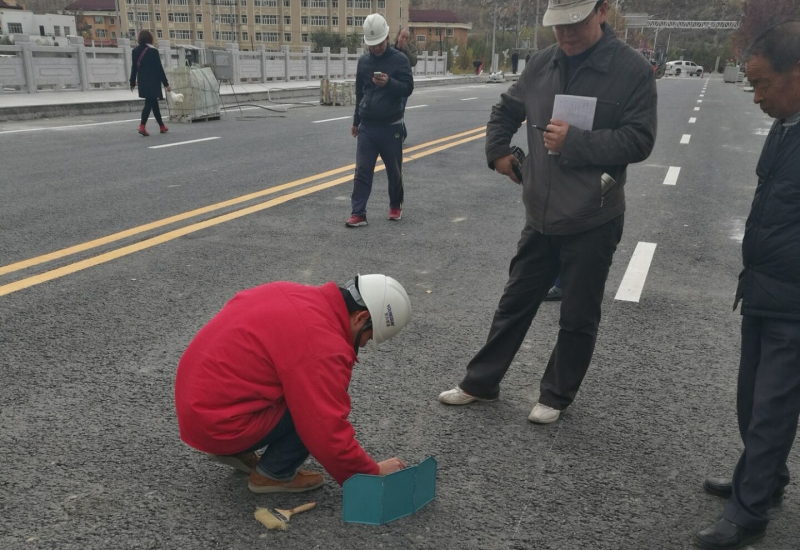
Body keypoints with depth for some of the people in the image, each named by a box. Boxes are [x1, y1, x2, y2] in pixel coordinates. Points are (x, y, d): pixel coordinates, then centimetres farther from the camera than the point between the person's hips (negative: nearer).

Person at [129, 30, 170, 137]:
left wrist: (132, 82, 17)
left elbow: (134, 67, 9)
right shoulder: (153, 51, -10)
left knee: (154, 103, 15)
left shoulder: (135, 51, 6)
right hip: (153, 82, -6)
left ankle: (162, 126, 22)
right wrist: (166, 84, -6)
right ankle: (142, 126, -19)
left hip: (142, 82, 6)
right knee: (149, 104, -7)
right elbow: (159, 68, -10)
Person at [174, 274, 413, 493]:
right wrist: (373, 473, -4)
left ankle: (234, 450, 17)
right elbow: (329, 436, -21)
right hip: (218, 423, -9)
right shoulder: (322, 347, -23)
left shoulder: (297, 296, 3)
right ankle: (273, 474, 4)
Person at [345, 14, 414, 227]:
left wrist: (389, 82, -29)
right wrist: (356, 121, 21)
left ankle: (396, 206, 29)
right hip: (367, 127, 3)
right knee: (362, 172, -2)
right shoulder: (363, 61, 8)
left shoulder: (399, 59, -5)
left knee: (394, 170, 9)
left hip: (391, 127, -3)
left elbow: (408, 88, -10)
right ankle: (358, 213, -2)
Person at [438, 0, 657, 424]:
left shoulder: (632, 69, -10)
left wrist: (575, 142, -22)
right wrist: (497, 151, 9)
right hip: (541, 217, 4)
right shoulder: (542, 63, 4)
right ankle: (481, 382, 30)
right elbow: (506, 111, 21)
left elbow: (639, 140, -15)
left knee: (577, 318, 10)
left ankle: (556, 396, 29)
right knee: (514, 304, 15)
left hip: (593, 222, -4)